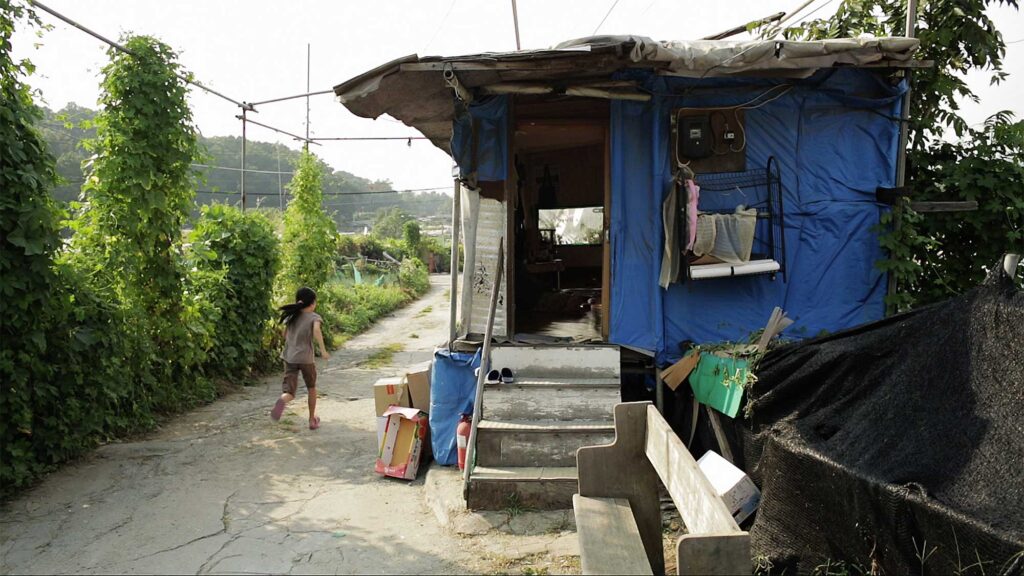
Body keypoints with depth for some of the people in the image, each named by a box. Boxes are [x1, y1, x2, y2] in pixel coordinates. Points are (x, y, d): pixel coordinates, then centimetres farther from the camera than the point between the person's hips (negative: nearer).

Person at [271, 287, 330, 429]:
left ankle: (282, 400, -35)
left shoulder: (291, 316, 10)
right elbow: (316, 330, -24)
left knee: (289, 392, 1)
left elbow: (285, 335, 19)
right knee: (311, 388, 20)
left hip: (289, 357, 3)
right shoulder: (314, 317, -4)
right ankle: (312, 420, 27)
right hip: (306, 358, -3)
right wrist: (323, 350, -24)